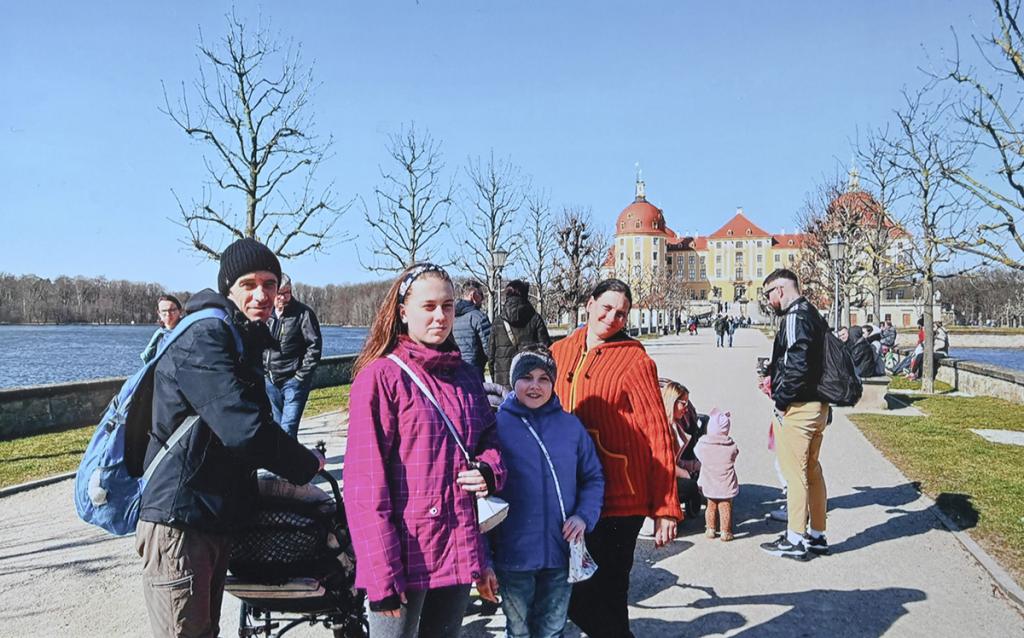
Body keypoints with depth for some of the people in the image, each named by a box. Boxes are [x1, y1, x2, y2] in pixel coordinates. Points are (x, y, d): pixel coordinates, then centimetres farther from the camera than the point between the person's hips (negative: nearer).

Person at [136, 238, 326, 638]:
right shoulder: (204, 339, -18)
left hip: (216, 519, 10)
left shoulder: (243, 340, 15)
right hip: (180, 521, -10)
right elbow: (244, 429, -26)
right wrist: (306, 465, -12)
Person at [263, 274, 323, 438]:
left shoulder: (303, 313, -8)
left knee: (288, 429, -12)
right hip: (270, 381, 6)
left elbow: (315, 346, -10)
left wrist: (301, 375, -12)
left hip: (294, 381, -6)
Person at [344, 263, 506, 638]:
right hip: (404, 557, -5)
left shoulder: (466, 377, 9)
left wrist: (489, 471, -6)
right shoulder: (381, 375, -8)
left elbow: (489, 439, 18)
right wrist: (381, 572, -16)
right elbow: (365, 483, -12)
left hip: (458, 553, 6)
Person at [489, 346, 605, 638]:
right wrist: (483, 555, -8)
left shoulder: (570, 424, 1)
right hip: (513, 553, -2)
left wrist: (584, 516, -7)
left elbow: (593, 477, 10)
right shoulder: (497, 424, -8)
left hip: (562, 550, 3)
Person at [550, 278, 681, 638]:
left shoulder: (635, 361, -9)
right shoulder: (560, 352, 5)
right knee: (572, 594, 15)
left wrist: (666, 508, -10)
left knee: (605, 595, 3)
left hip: (618, 501, -5)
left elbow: (658, 435, -10)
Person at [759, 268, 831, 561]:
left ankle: (794, 540, 7)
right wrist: (774, 378, 16)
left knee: (794, 473, -1)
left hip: (797, 408, -10)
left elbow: (797, 366, -25)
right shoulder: (813, 315, 15)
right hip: (818, 405, 10)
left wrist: (781, 398, -15)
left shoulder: (796, 317, -16)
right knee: (812, 471, 17)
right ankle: (817, 535, 26)